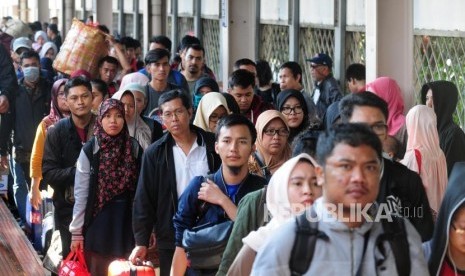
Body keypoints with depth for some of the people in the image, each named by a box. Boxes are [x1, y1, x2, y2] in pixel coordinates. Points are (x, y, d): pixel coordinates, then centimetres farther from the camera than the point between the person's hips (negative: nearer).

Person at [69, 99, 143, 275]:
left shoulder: (134, 148, 1)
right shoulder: (90, 150, -4)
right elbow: (81, 193, -3)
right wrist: (76, 231, -4)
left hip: (127, 220, 1)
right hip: (99, 220, -1)